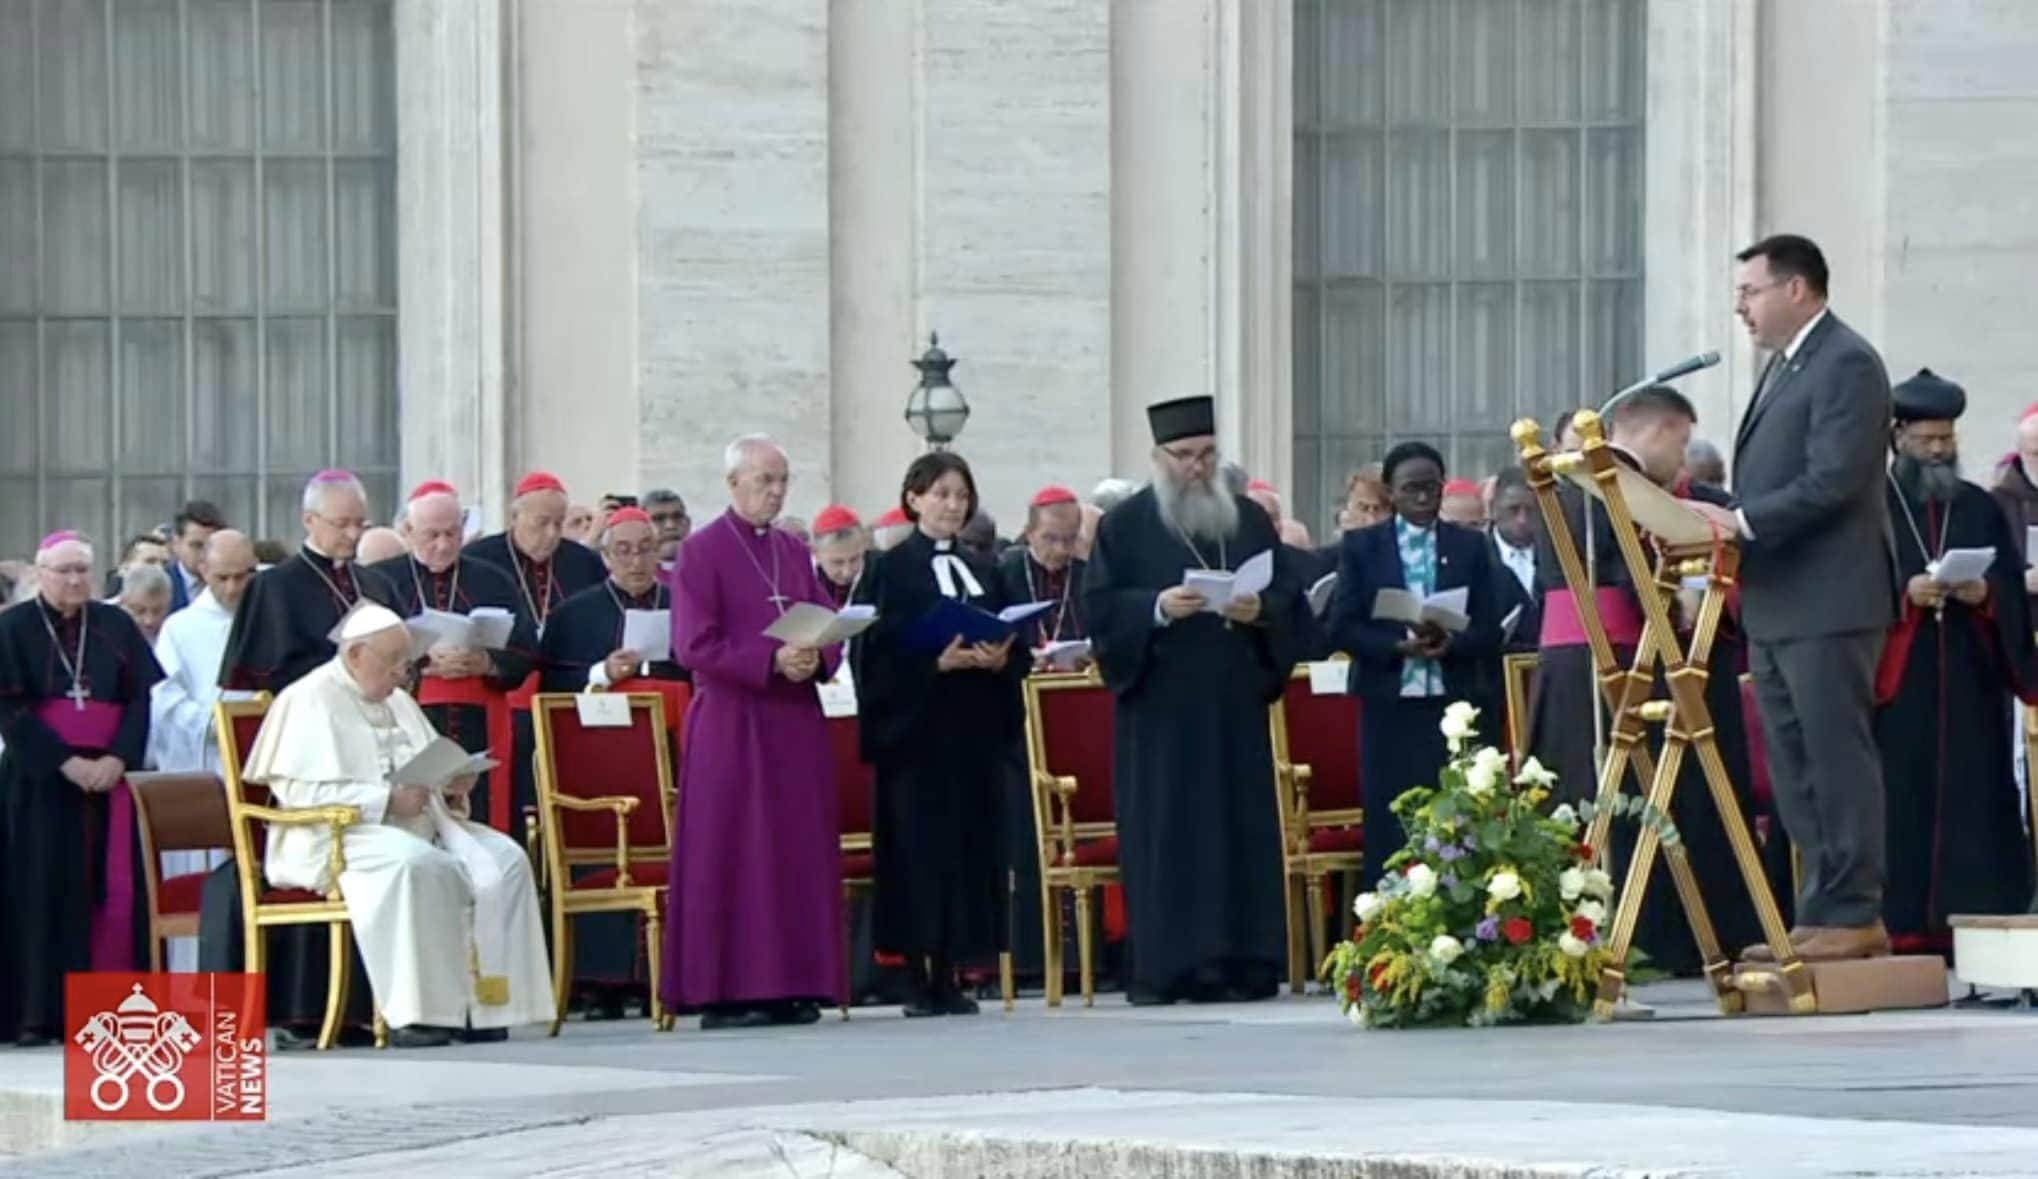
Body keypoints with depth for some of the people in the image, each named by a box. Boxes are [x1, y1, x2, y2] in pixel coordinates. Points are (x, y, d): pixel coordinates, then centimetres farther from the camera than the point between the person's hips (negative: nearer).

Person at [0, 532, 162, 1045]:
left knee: (108, 886, -3)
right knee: (43, 891, -6)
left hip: (109, 772, 3)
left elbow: (140, 697, 5)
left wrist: (118, 758, -12)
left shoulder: (116, 627, 10)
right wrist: (65, 762, -16)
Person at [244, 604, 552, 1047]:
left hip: (418, 824, 8)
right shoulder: (310, 700, -4)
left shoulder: (398, 702, 22)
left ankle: (483, 1008, -21)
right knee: (414, 863, -39)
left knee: (504, 861, -17)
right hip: (340, 836, -8)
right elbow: (299, 792, -15)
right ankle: (414, 1014, -38)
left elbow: (433, 772, 28)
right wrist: (387, 800, -21)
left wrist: (452, 786, 2)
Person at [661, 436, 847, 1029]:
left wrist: (814, 660, -8)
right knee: (733, 855, -6)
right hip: (731, 721, -6)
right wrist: (772, 662, -18)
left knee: (800, 855, 3)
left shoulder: (795, 553, 15)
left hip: (795, 723, 6)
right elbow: (695, 645, -10)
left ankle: (793, 985, 6)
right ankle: (727, 993, -5)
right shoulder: (702, 552, -3)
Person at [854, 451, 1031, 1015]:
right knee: (920, 845, -6)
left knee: (971, 841, 2)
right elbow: (878, 652, -8)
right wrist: (936, 662, -20)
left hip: (976, 728, 5)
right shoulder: (892, 569, -1)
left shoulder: (984, 570, 15)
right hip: (917, 727, -5)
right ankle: (918, 976, -4)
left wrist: (1001, 660, -8)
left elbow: (1016, 645, 14)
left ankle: (950, 973, 6)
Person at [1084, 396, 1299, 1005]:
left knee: (1243, 829, 0)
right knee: (1162, 834, -6)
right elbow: (1098, 605, -2)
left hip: (1235, 704, 3)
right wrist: (1156, 609, -18)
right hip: (1159, 708, -3)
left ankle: (1242, 963, 2)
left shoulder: (1250, 520, 14)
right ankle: (1162, 969, -5)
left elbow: (1289, 595, 12)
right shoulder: (1125, 525, 5)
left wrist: (1260, 610, -9)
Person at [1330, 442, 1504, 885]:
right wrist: (1399, 645, -15)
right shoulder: (1361, 546, 8)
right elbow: (1342, 628, 1)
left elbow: (1488, 629, 6)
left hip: (1454, 703, 1)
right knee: (1391, 829, -3)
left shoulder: (1470, 546, 11)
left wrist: (1449, 643, -15)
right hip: (1390, 705, -1)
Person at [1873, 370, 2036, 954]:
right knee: (1902, 805, -7)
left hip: (1970, 688, 3)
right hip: (1896, 689, -3)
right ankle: (1898, 924, -6)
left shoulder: (1980, 509, 15)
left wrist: (1986, 594, -10)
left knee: (1971, 803, -1)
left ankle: (1971, 922, 0)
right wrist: (1904, 595, -17)